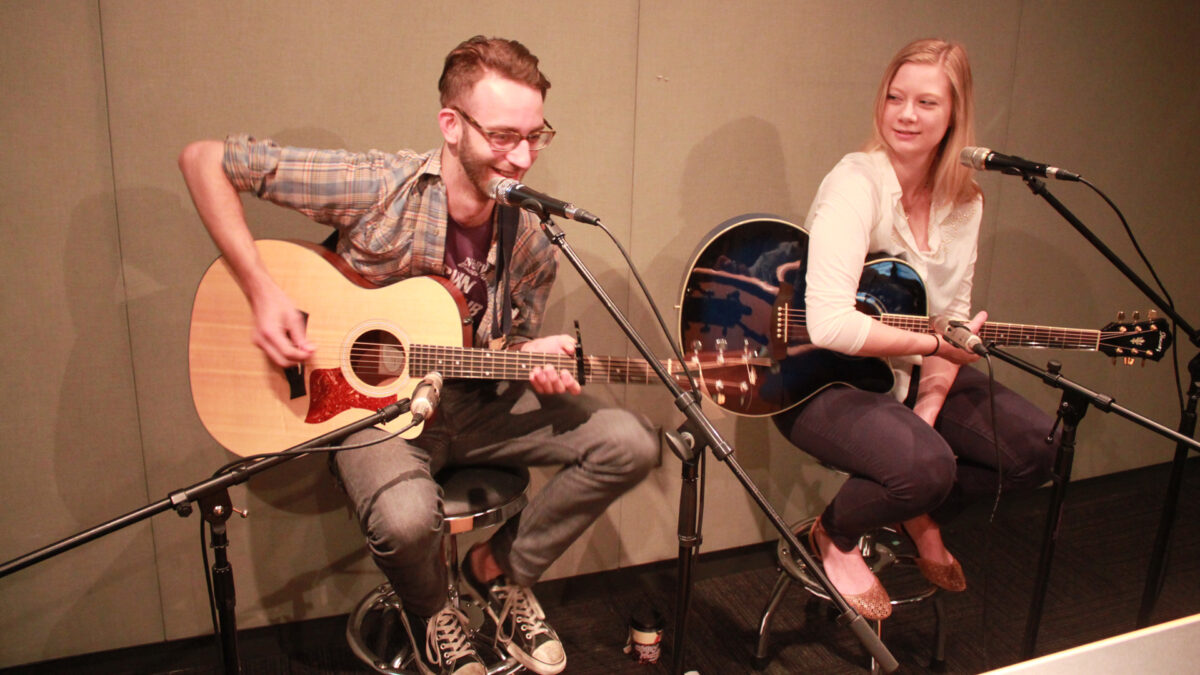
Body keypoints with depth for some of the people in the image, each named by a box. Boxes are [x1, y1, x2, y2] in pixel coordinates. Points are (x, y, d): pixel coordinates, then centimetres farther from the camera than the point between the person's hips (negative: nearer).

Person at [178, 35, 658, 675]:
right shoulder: (375, 187, -19)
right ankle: (429, 614, 5)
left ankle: (499, 567, 10)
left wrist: (535, 358, -14)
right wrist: (262, 292, -21)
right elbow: (204, 159, -14)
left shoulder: (532, 239, -5)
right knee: (406, 516, -37)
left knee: (630, 443, -11)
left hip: (476, 405, 5)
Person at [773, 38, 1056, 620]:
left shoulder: (963, 201, 1)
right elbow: (830, 326, -33)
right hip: (821, 379, -7)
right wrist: (936, 343, -23)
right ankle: (834, 538, 4)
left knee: (1037, 447, -4)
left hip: (912, 373, 8)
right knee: (923, 465, -31)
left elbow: (952, 316, 5)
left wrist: (929, 408, -9)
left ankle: (923, 516, 24)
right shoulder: (857, 183, -22)